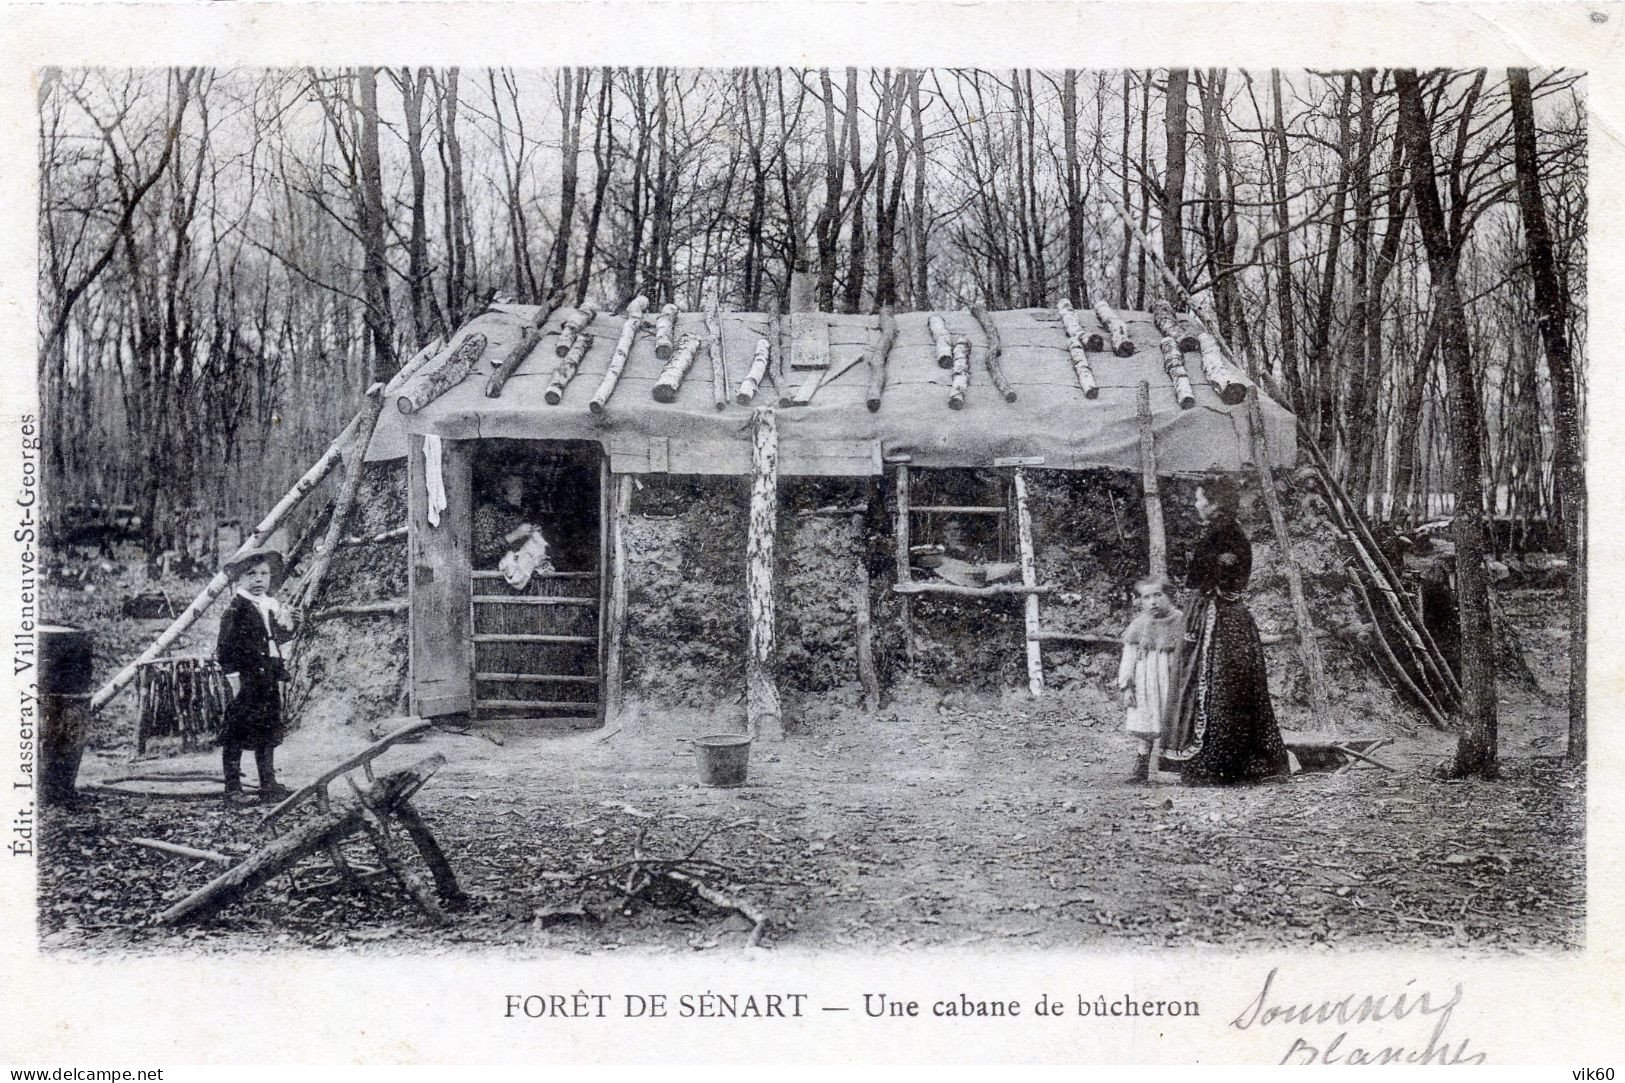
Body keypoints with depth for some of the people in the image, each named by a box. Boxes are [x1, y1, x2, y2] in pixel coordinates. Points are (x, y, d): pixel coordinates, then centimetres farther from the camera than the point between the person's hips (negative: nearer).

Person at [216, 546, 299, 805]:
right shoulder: (236, 609, -10)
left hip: (268, 679, 7)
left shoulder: (272, 606, 12)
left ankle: (269, 784, 21)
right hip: (245, 680, -7)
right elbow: (225, 648, -13)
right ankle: (233, 787, 4)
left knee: (269, 731, 12)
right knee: (235, 734, -2)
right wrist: (234, 680, -16)